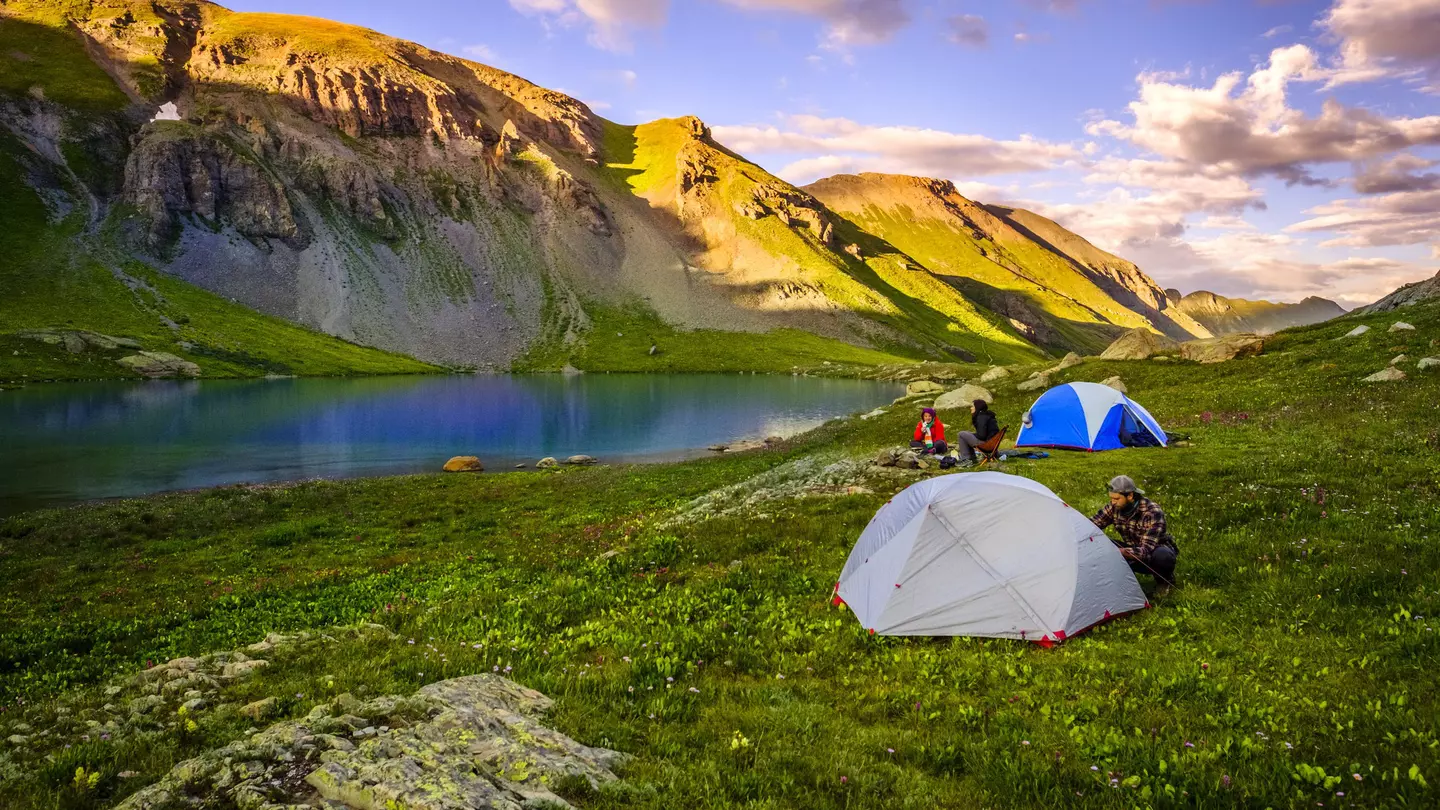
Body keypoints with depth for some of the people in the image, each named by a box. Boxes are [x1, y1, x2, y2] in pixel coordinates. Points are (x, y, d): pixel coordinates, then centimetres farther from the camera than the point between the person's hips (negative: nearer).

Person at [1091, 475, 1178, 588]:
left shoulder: (1152, 512, -31)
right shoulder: (1114, 507, -13)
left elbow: (1146, 550, -37)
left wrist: (1119, 552, -49)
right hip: (1133, 551, 4)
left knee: (1162, 556, -40)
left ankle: (1164, 581, -6)